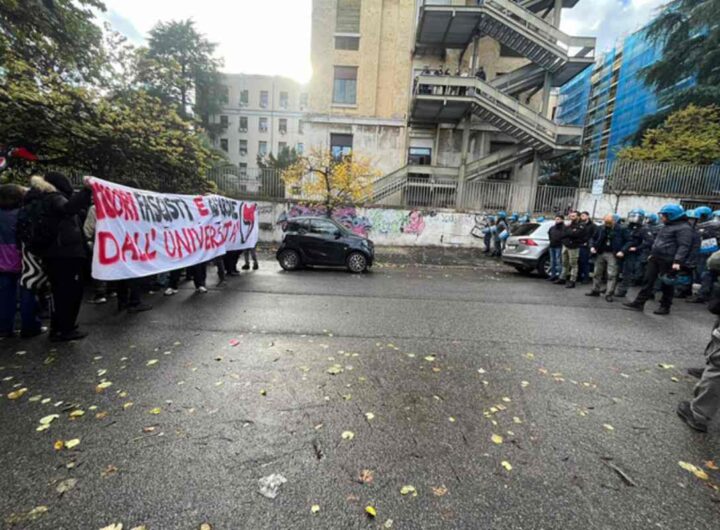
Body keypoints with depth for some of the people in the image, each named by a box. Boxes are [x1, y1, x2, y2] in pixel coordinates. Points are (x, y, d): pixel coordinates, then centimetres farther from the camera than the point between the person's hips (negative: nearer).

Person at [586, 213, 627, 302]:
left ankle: (609, 294, -1)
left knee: (612, 275, -5)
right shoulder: (600, 229, 5)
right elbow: (593, 238, 16)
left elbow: (626, 241, -3)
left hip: (612, 254, -4)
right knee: (597, 273, 12)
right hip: (600, 253, 4)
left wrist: (622, 251, -15)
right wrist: (592, 246, -1)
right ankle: (595, 290, 23)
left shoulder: (620, 230, -4)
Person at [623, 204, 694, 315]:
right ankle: (639, 303, 8)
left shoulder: (684, 228, -12)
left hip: (669, 261, -9)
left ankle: (665, 307, 15)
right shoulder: (668, 226, 18)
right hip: (656, 258, 9)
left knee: (666, 284, 3)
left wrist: (677, 261, -28)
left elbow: (684, 246, -20)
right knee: (648, 280, 6)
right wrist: (652, 254, 23)